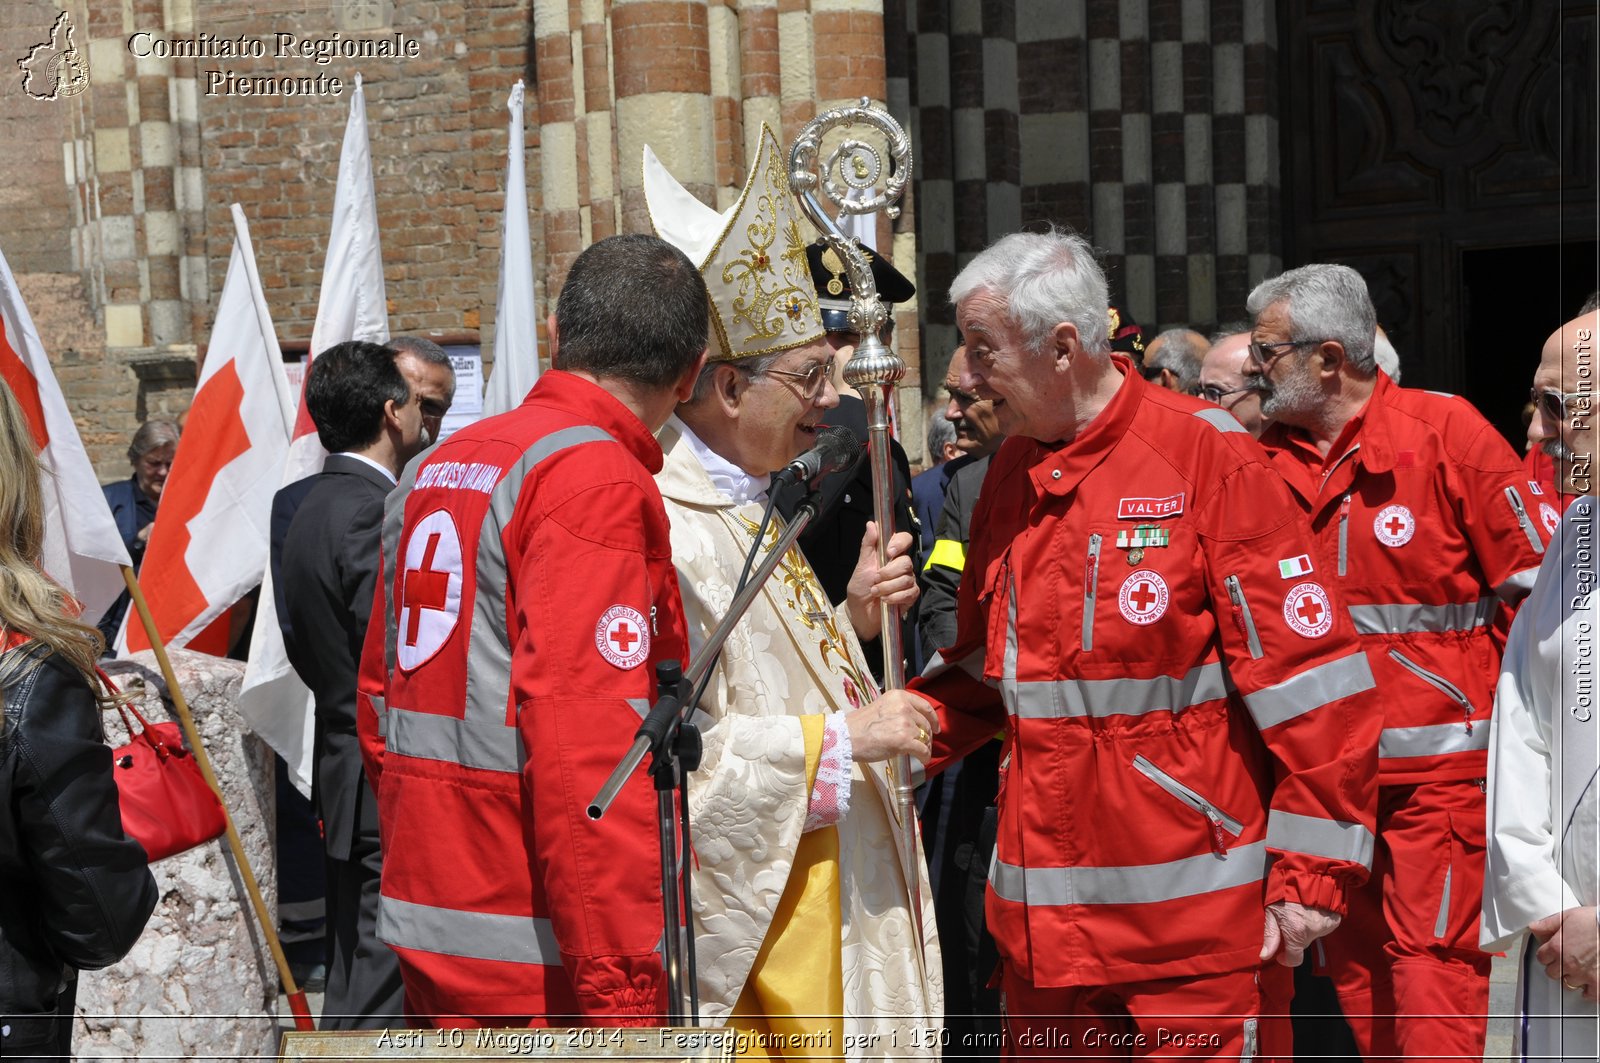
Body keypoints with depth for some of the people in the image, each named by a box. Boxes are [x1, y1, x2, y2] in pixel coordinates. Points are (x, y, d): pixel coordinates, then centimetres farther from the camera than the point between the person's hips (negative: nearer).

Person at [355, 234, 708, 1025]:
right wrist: (621, 988, -20)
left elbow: (378, 704, 19)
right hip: (534, 951, -8)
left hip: (423, 927, 8)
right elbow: (587, 748, -22)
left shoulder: (434, 468, 12)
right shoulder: (597, 477, -14)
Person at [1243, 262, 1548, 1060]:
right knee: (1351, 966, 12)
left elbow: (1534, 587, -5)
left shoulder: (1446, 432, -8)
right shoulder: (1268, 461, 4)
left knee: (1432, 963, -5)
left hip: (1437, 763, -5)